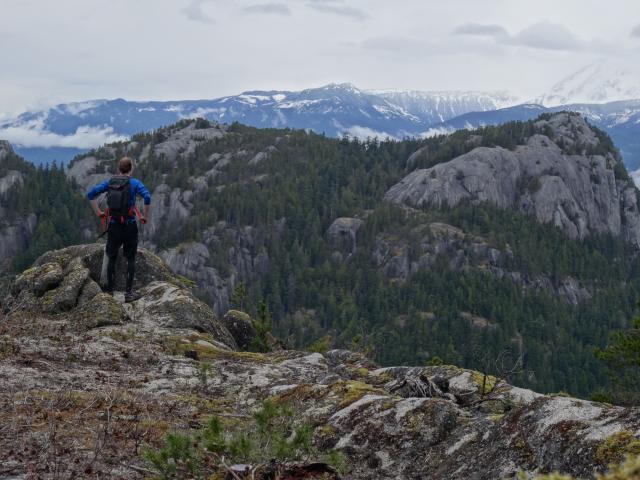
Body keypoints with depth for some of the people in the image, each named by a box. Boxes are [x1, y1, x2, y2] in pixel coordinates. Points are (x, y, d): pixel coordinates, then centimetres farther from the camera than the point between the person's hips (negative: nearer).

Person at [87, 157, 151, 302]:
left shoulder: (110, 182, 5)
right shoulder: (135, 183, -6)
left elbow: (91, 194, 2)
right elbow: (147, 197, -21)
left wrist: (98, 212, 8)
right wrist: (145, 216, -9)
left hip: (113, 225, 3)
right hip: (129, 225, -3)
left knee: (112, 258, 15)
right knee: (130, 259, 6)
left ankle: (109, 291, 17)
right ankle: (128, 292, 2)